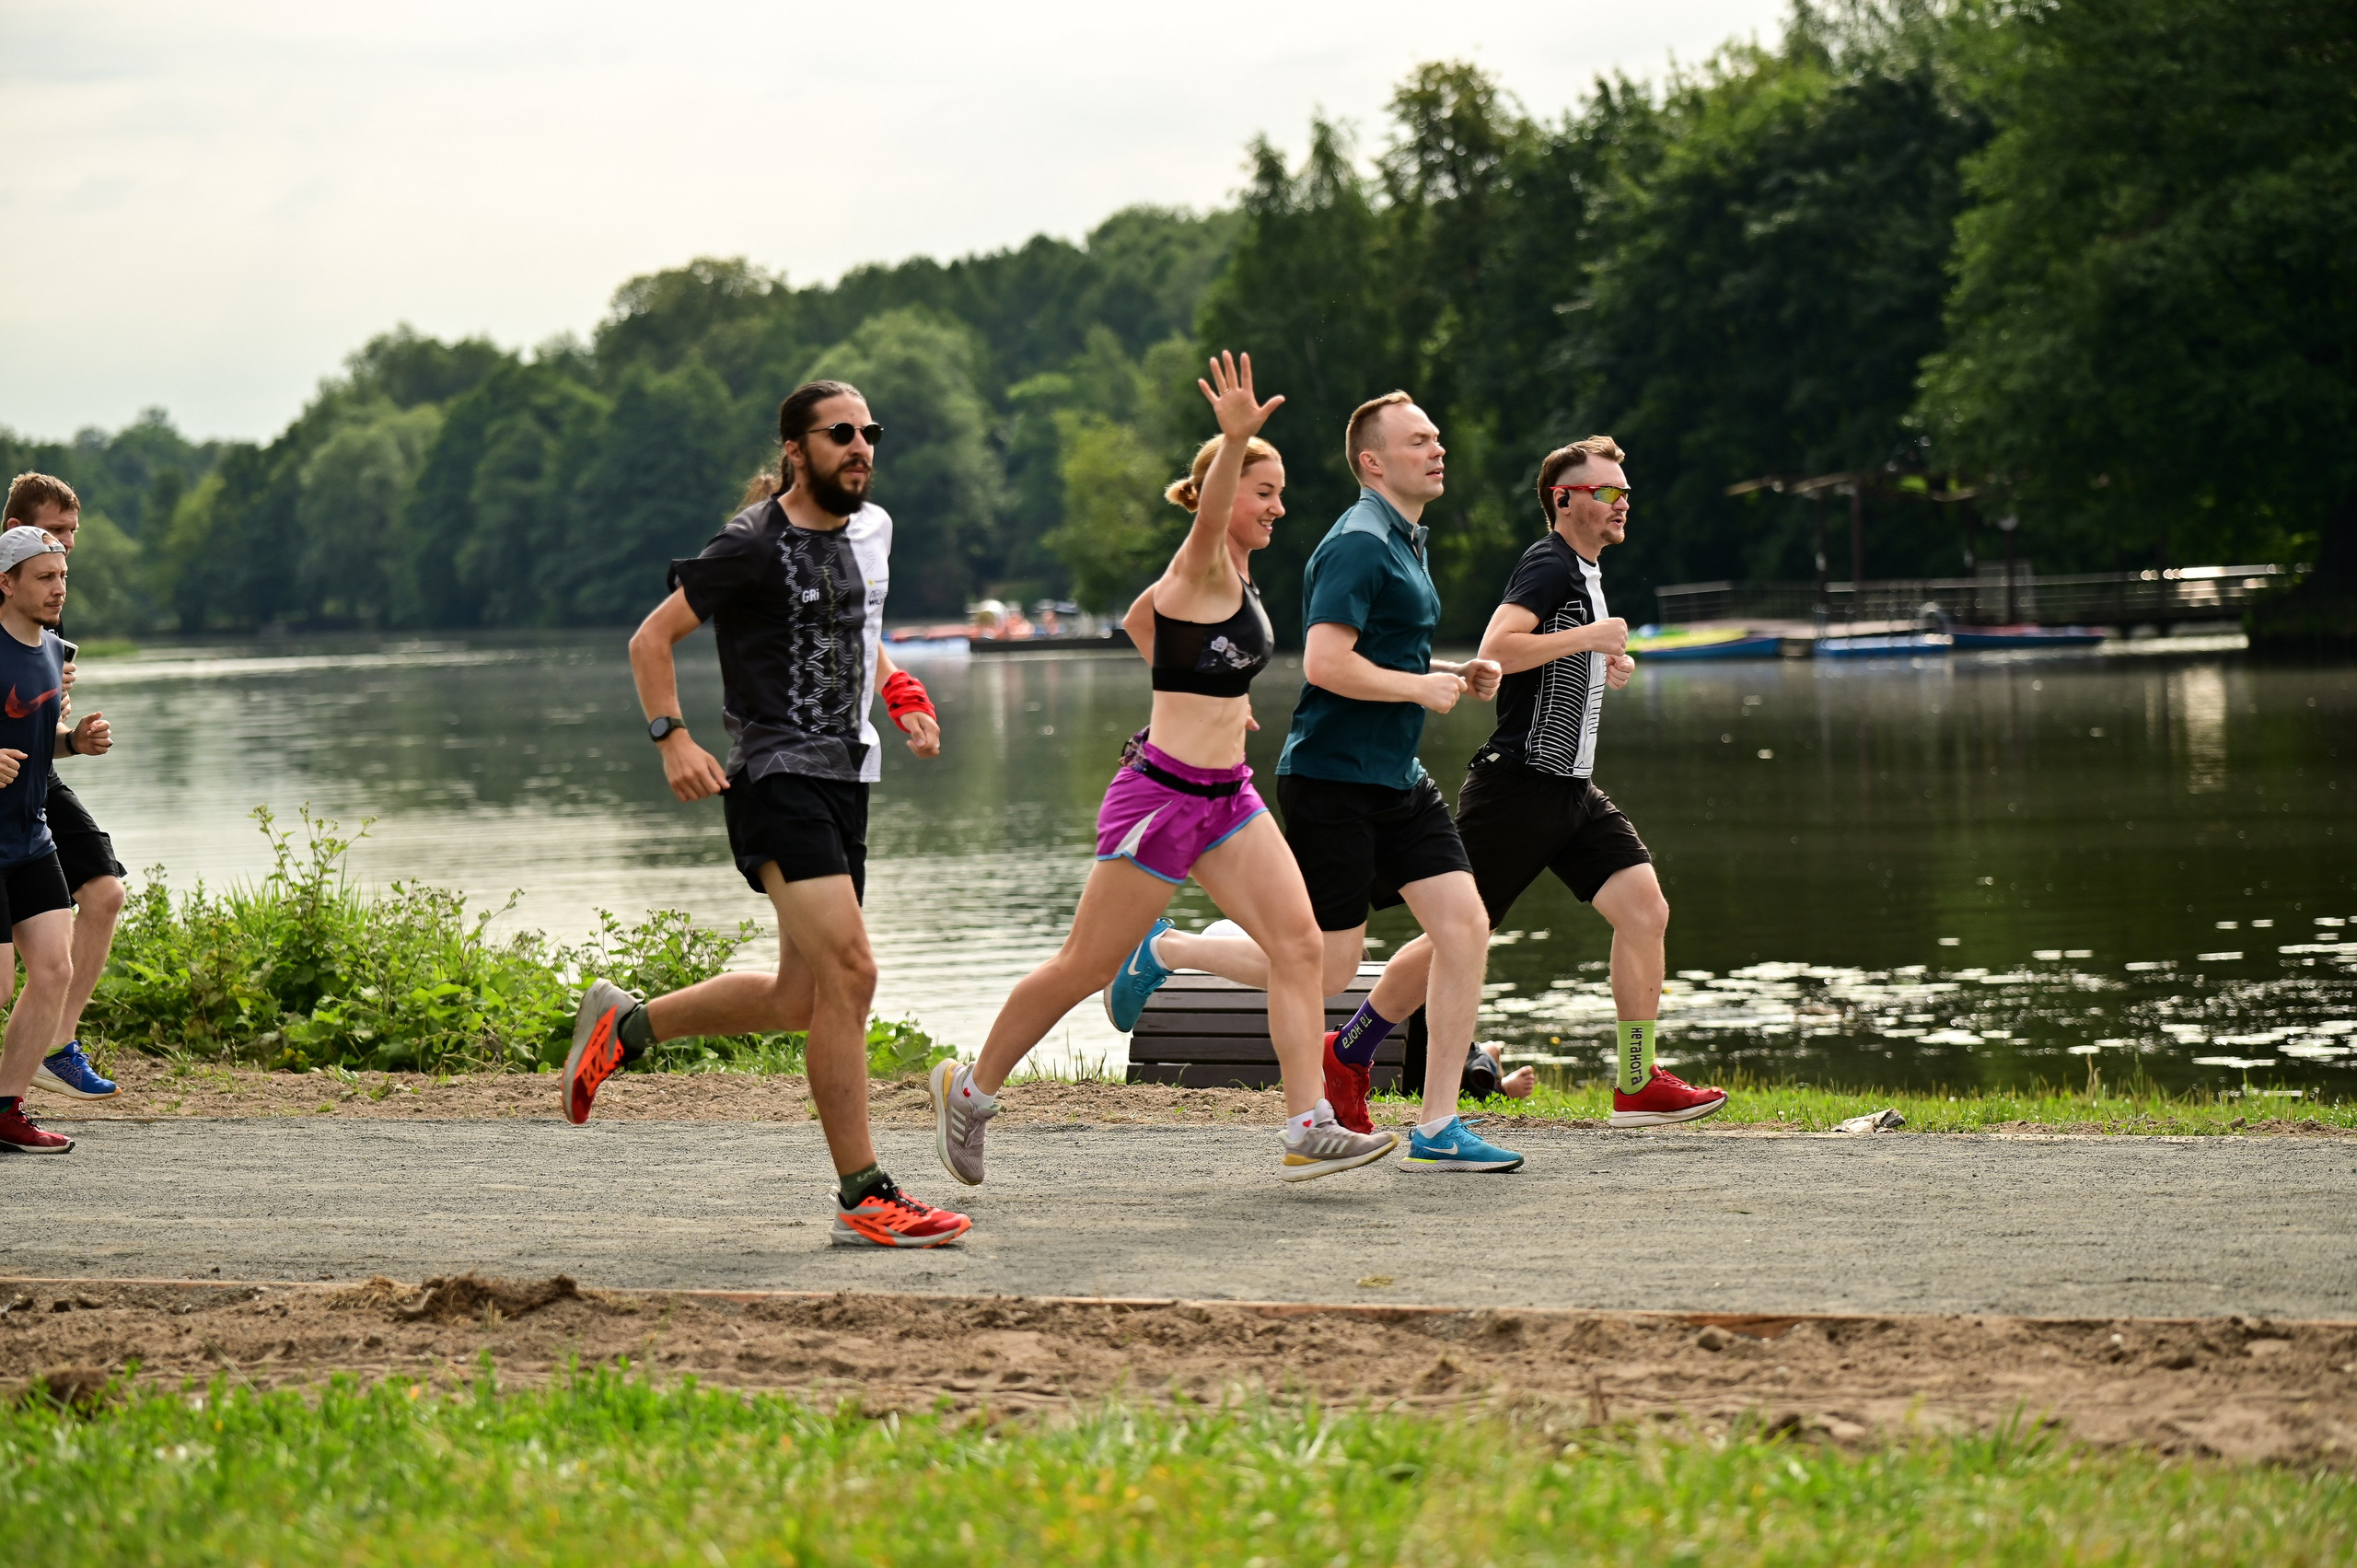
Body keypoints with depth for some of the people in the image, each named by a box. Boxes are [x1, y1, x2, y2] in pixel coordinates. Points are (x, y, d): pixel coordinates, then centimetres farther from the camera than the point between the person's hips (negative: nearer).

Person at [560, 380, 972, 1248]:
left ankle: (624, 1023, 33)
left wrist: (899, 695, 15)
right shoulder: (754, 546, -10)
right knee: (848, 973, -17)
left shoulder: (872, 529, 14)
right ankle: (864, 1198, -14)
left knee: (799, 999, 13)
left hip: (845, 777, 9)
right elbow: (651, 639, -6)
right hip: (777, 777, -9)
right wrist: (673, 738, -17)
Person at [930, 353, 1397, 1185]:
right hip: (1161, 795, -9)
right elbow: (1210, 509, -37)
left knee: (1300, 944, -7)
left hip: (1226, 797, 9)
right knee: (1085, 968, 2)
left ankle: (1309, 1132, -10)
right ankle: (970, 1090, 20)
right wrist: (1235, 441, -56)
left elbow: (1141, 617, 29)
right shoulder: (1202, 568, -13)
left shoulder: (1236, 577, 13)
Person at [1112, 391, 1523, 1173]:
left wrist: (1454, 672, 14)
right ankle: (1163, 952, 18)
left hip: (1398, 781, 9)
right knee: (1326, 969, -4)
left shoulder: (1404, 541, 17)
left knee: (1464, 928, -3)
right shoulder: (1357, 545, -15)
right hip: (1332, 780, -9)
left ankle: (1437, 1130, 2)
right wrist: (1423, 687, -17)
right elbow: (1325, 663, -26)